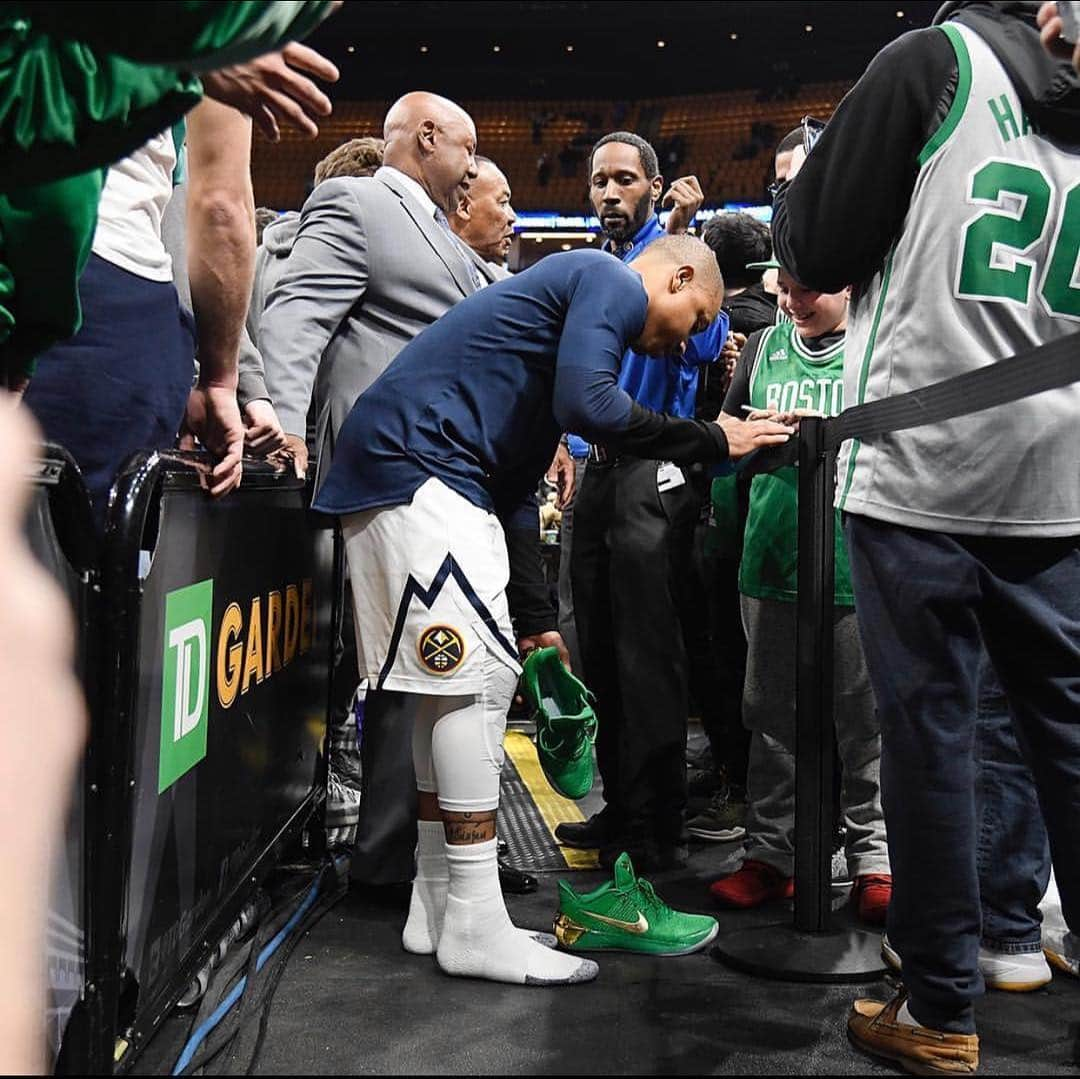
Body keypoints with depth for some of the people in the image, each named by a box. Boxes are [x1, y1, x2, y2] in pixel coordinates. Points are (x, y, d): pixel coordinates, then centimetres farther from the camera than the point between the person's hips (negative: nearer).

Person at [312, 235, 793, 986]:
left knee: (473, 676, 10)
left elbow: (517, 478, 26)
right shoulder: (614, 284, -3)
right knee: (474, 675, -10)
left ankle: (438, 910, 15)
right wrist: (713, 441, -11)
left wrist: (532, 617, 23)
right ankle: (476, 929, -4)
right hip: (418, 463, -11)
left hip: (401, 467, 11)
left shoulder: (576, 292, 27)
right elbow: (587, 404, -22)